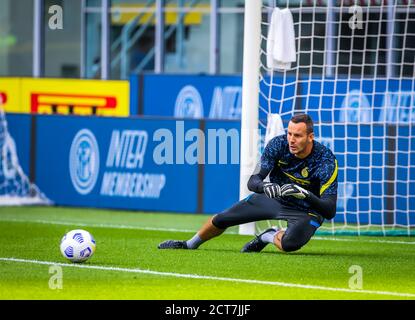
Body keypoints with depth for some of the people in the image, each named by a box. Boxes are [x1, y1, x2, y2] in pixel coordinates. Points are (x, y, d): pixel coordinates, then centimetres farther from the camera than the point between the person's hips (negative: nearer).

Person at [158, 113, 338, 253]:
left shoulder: (326, 160, -30)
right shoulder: (278, 144, -20)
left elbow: (330, 211, -32)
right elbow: (253, 181, -21)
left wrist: (305, 194, -48)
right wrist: (264, 187, -45)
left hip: (307, 210, -4)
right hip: (273, 196, 4)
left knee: (290, 244, -37)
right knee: (221, 220, 7)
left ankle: (271, 237, 0)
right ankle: (190, 244, 39)